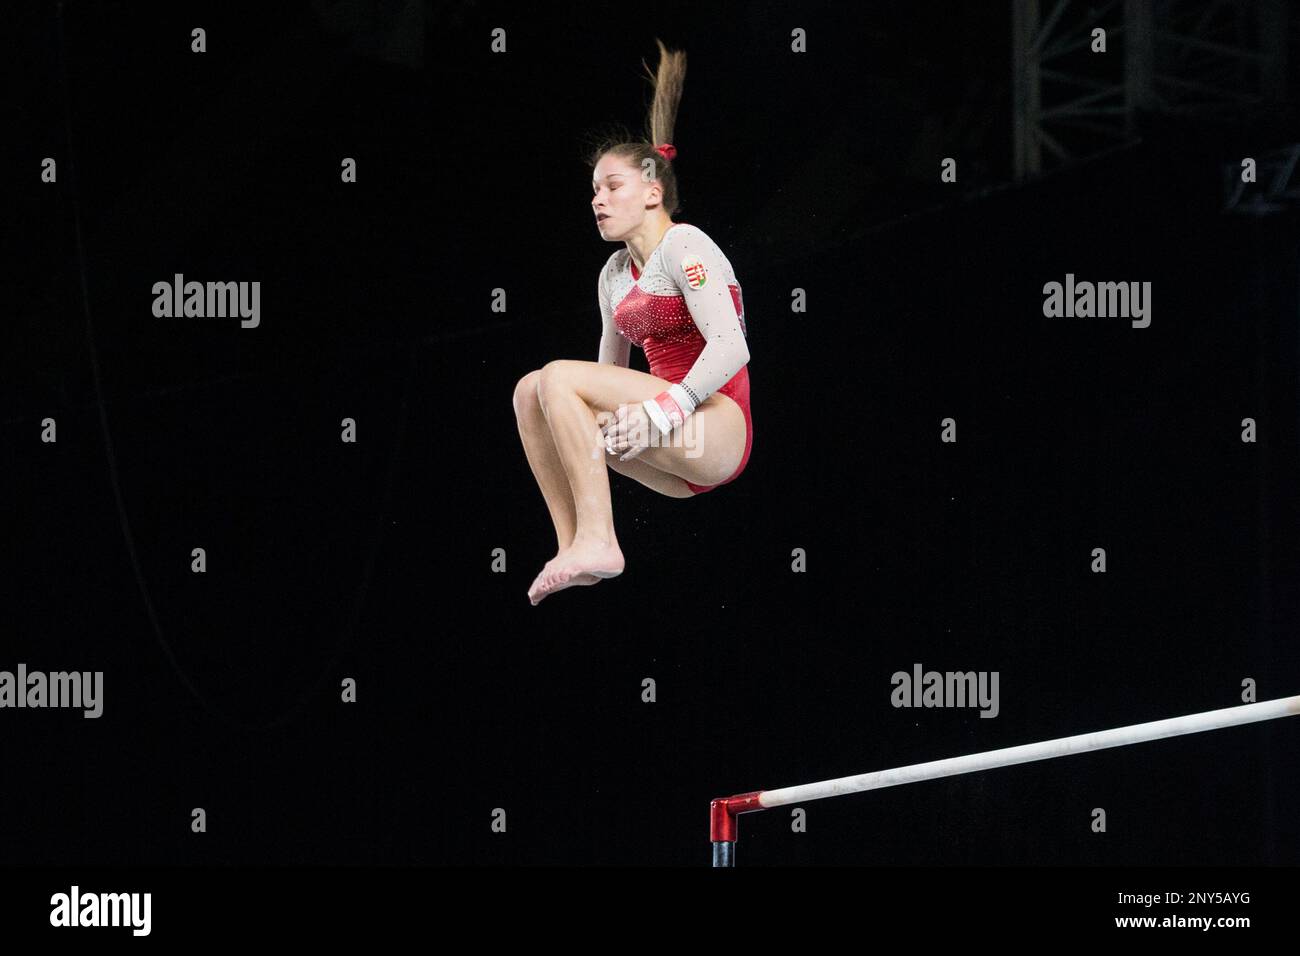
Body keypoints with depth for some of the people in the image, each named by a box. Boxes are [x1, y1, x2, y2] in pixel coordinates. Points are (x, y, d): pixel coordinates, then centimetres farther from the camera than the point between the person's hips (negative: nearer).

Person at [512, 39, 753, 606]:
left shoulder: (682, 246, -5)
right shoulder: (615, 274, 20)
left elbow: (731, 347, -18)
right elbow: (611, 369, 21)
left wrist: (662, 411, -26)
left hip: (718, 428, -8)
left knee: (560, 375, -19)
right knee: (531, 393, -2)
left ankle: (596, 540, -26)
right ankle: (572, 549, -12)